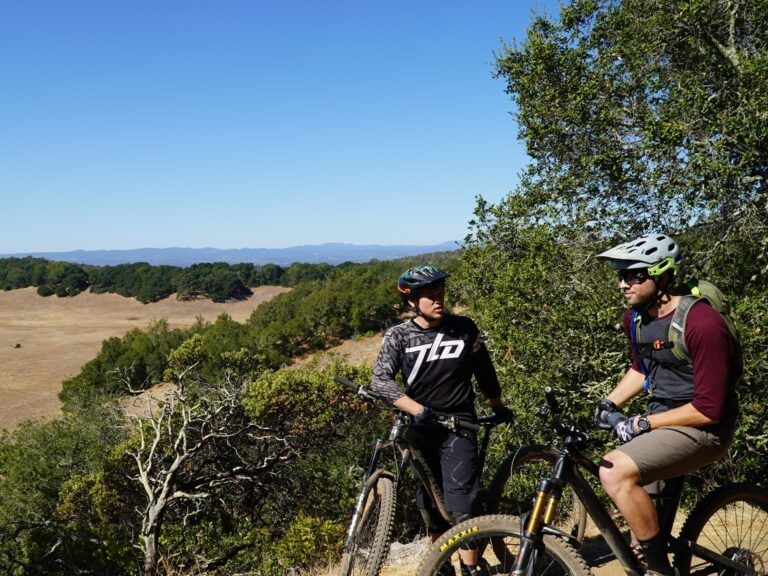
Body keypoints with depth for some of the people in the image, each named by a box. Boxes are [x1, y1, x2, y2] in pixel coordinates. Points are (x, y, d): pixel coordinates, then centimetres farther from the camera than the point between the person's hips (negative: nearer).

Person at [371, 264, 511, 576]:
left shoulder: (464, 328, -4)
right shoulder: (398, 336, -6)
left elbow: (484, 370, 10)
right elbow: (380, 380, -18)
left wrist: (498, 407, 21)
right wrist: (417, 409, -30)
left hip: (458, 425, -1)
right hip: (421, 429, 2)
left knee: (460, 505, -11)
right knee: (429, 504, 12)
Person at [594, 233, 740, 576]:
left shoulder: (703, 324, -23)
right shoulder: (635, 317, 2)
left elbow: (708, 410, -22)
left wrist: (642, 424, -18)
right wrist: (609, 403, 6)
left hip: (700, 428, -9)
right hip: (659, 417, 9)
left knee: (616, 472, -27)